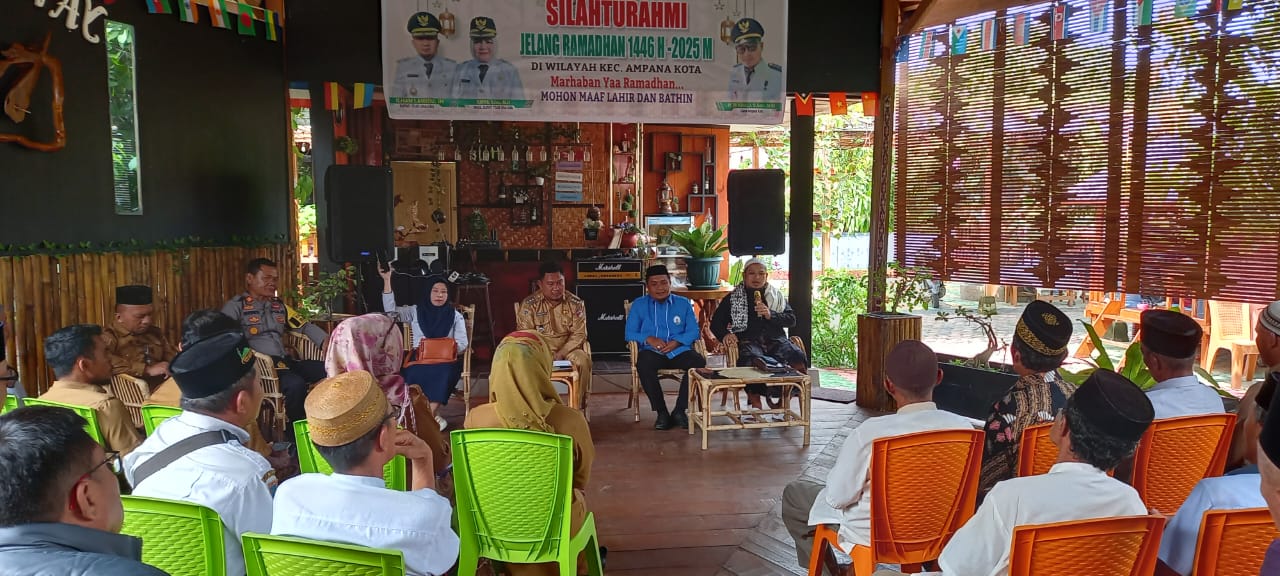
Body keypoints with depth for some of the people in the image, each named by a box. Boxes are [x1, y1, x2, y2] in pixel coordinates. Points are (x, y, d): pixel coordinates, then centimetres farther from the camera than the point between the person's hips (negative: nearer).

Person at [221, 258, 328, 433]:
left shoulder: (279, 305, 24)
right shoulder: (236, 306, 3)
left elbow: (304, 326, 23)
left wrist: (325, 341, 3)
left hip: (285, 361, 7)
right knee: (296, 384, -36)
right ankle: (294, 437, -16)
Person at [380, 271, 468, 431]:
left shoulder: (455, 316, 11)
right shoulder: (416, 311, 13)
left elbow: (462, 344, 5)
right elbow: (391, 310, 1)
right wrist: (387, 280, -4)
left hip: (445, 359, -1)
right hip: (420, 357, 1)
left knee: (444, 373, -37)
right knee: (413, 374, -34)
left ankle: (429, 415, -27)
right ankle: (433, 416, -25)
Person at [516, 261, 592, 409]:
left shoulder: (576, 303, 0)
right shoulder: (529, 304, -3)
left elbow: (579, 334, -4)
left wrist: (561, 354, -19)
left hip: (568, 348, 1)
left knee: (583, 360, -30)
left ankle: (579, 406, -19)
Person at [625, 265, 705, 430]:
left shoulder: (684, 303, 16)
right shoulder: (639, 304, 15)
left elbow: (693, 331, 5)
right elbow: (630, 333, 7)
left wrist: (676, 342, -15)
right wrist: (649, 339, -14)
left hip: (679, 351, 1)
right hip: (652, 352, -1)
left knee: (699, 362, -31)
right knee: (643, 364, -36)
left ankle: (680, 410, -17)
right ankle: (661, 412, -23)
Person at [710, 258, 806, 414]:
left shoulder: (777, 296, 22)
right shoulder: (733, 298, 16)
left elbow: (791, 320, 12)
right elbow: (716, 323, 12)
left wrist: (771, 315, -6)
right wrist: (725, 335, -9)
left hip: (775, 339, 3)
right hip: (748, 341, -2)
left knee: (797, 356, -28)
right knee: (750, 359, -39)